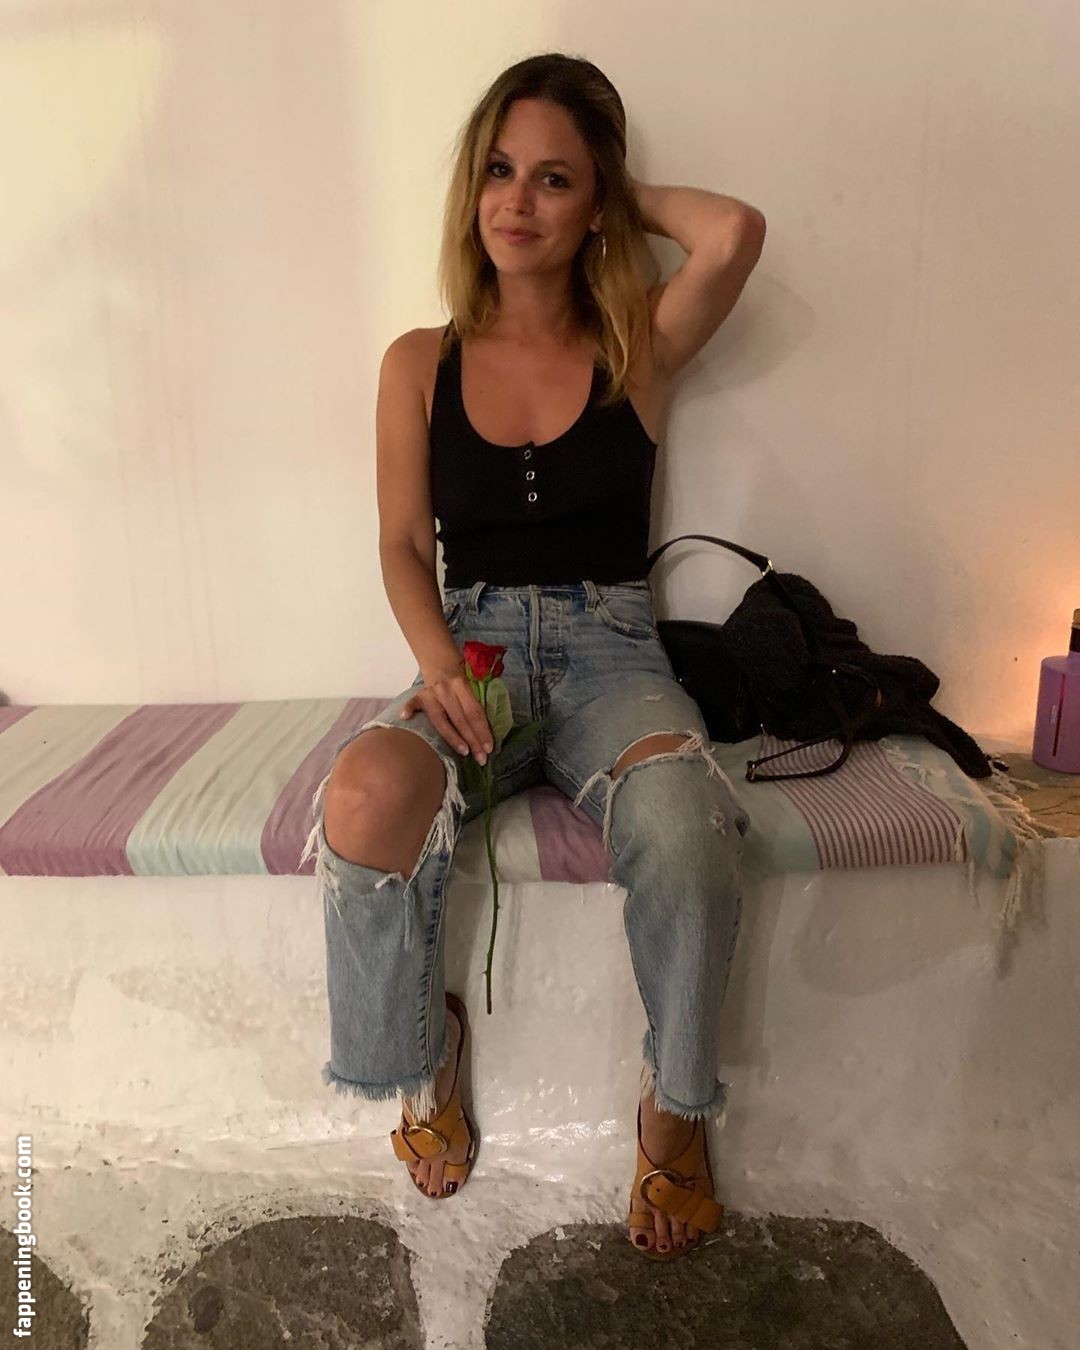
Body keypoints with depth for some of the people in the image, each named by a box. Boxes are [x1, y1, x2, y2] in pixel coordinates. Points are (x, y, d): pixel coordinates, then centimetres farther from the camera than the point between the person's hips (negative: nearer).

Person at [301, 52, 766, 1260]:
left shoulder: (637, 349, 7)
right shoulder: (422, 364, 10)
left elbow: (736, 234, -13)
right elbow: (404, 544, 5)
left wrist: (632, 195, 6)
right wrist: (440, 663, -14)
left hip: (610, 644, 0)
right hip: (473, 642, 1)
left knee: (685, 827, -34)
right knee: (365, 796, -32)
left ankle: (674, 1109, -2)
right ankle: (425, 1060, 0)